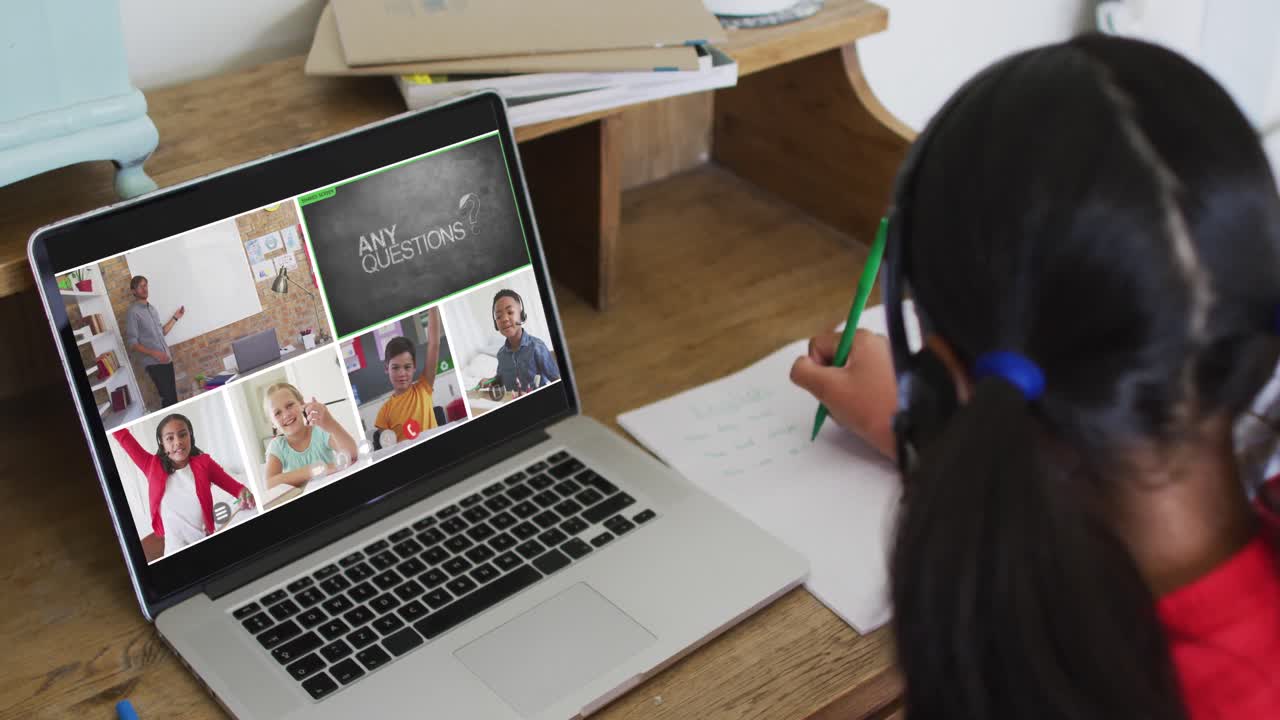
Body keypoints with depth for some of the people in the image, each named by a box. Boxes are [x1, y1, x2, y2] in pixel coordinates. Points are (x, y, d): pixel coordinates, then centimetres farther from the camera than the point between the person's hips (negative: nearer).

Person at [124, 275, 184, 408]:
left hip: (166, 359, 7)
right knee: (168, 397, -11)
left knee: (173, 395, 8)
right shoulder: (132, 312, -9)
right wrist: (154, 353, -22)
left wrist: (175, 317, 16)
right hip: (153, 362, -7)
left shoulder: (152, 308, 14)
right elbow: (131, 342, -13)